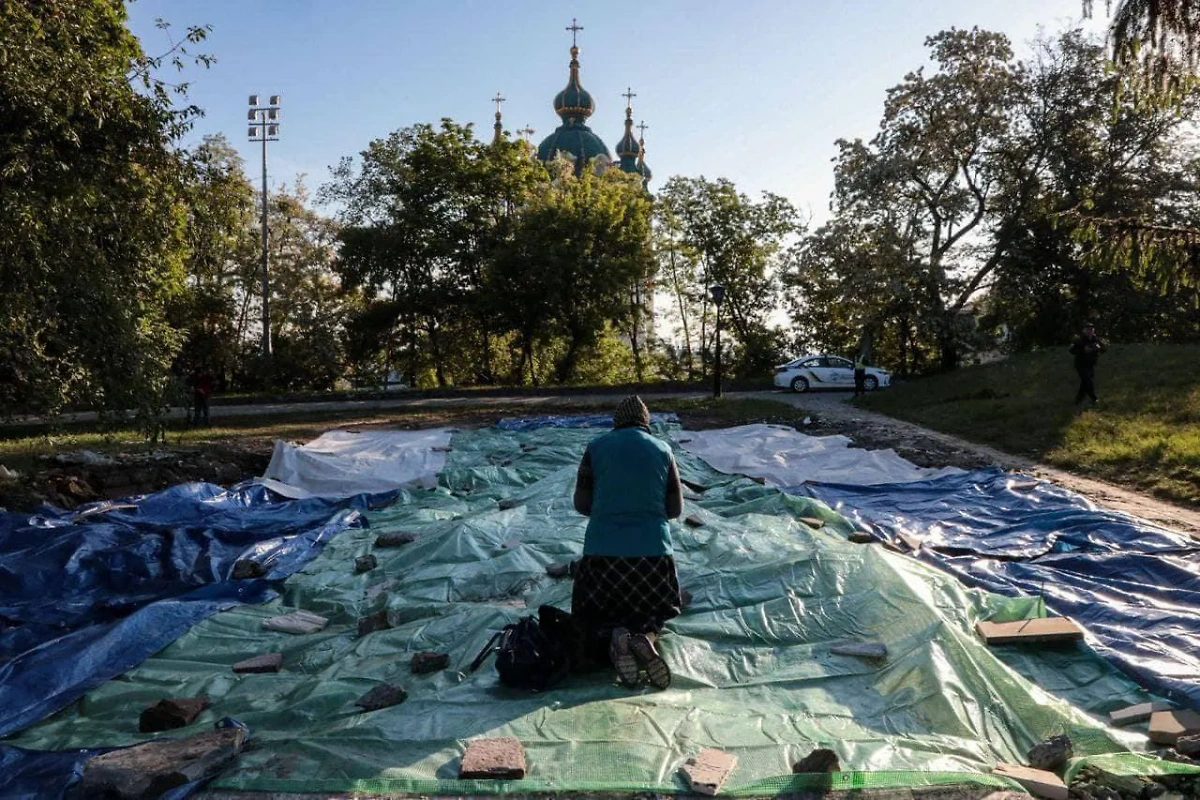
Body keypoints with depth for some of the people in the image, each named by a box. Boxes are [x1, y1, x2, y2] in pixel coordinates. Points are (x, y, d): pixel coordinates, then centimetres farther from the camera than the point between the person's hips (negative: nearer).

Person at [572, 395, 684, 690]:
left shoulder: (596, 447, 3)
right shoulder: (662, 449, 6)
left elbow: (581, 503, 6)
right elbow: (675, 508, 10)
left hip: (602, 549, 0)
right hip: (653, 549, 1)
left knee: (596, 615, 19)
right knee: (653, 611, 23)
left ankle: (613, 637, -17)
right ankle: (646, 636, -13)